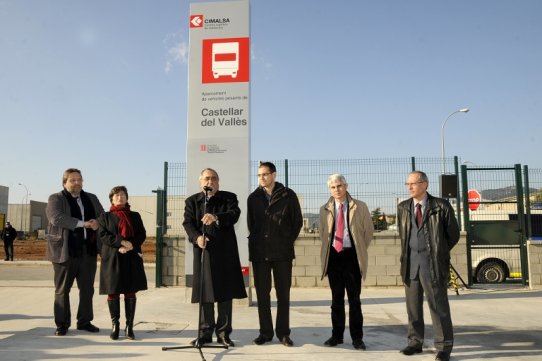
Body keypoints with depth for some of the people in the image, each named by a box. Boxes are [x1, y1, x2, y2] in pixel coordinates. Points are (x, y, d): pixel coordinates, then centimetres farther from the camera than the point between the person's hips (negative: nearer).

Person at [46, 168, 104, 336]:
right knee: (62, 290, 4)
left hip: (88, 251, 4)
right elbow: (57, 218, -17)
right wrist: (83, 223, -20)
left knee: (87, 289, 9)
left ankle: (84, 321, 21)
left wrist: (97, 224, -11)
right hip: (65, 251, -4)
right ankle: (62, 324, 15)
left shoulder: (91, 198, 16)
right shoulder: (56, 199, 0)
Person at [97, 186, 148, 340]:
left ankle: (129, 326, 7)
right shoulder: (105, 216, 10)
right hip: (111, 258, -1)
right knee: (112, 292, 1)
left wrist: (130, 245, -14)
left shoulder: (135, 216, 14)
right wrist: (121, 242, -18)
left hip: (132, 259, 1)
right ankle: (115, 325, 12)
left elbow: (142, 234, 5)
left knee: (130, 292, 2)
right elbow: (102, 234, -5)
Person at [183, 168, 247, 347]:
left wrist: (216, 218, -31)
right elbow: (188, 223, -1)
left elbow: (234, 215, -13)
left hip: (225, 252, -1)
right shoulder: (192, 201, 11)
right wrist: (196, 237, -21)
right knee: (205, 294, 4)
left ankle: (223, 333, 13)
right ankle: (205, 333, 15)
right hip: (203, 252, 1)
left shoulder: (229, 198, 6)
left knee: (225, 293, 3)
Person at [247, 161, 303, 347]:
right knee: (262, 293, 5)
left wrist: (288, 241, 3)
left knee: (283, 293, 3)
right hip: (259, 252, 2)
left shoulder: (288, 195, 1)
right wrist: (255, 243, 8)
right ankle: (265, 332, 15)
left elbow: (298, 221, 6)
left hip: (282, 252, -2)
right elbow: (250, 223, 15)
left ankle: (283, 332, 13)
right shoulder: (253, 197, 8)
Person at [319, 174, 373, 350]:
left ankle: (357, 337, 12)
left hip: (352, 255, -2)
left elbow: (368, 231, 7)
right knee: (336, 298, 10)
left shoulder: (360, 207, -2)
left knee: (354, 298, 3)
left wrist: (360, 250, 7)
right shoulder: (325, 209, 5)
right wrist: (327, 250, 11)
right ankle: (337, 335, 20)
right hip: (333, 255, 2)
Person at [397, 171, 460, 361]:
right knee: (413, 306, 10)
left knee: (439, 306, 1)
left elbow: (453, 234, 5)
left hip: (433, 264, -4)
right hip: (410, 263, 4)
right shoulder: (403, 208, 7)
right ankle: (415, 342, 22)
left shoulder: (441, 206, -5)